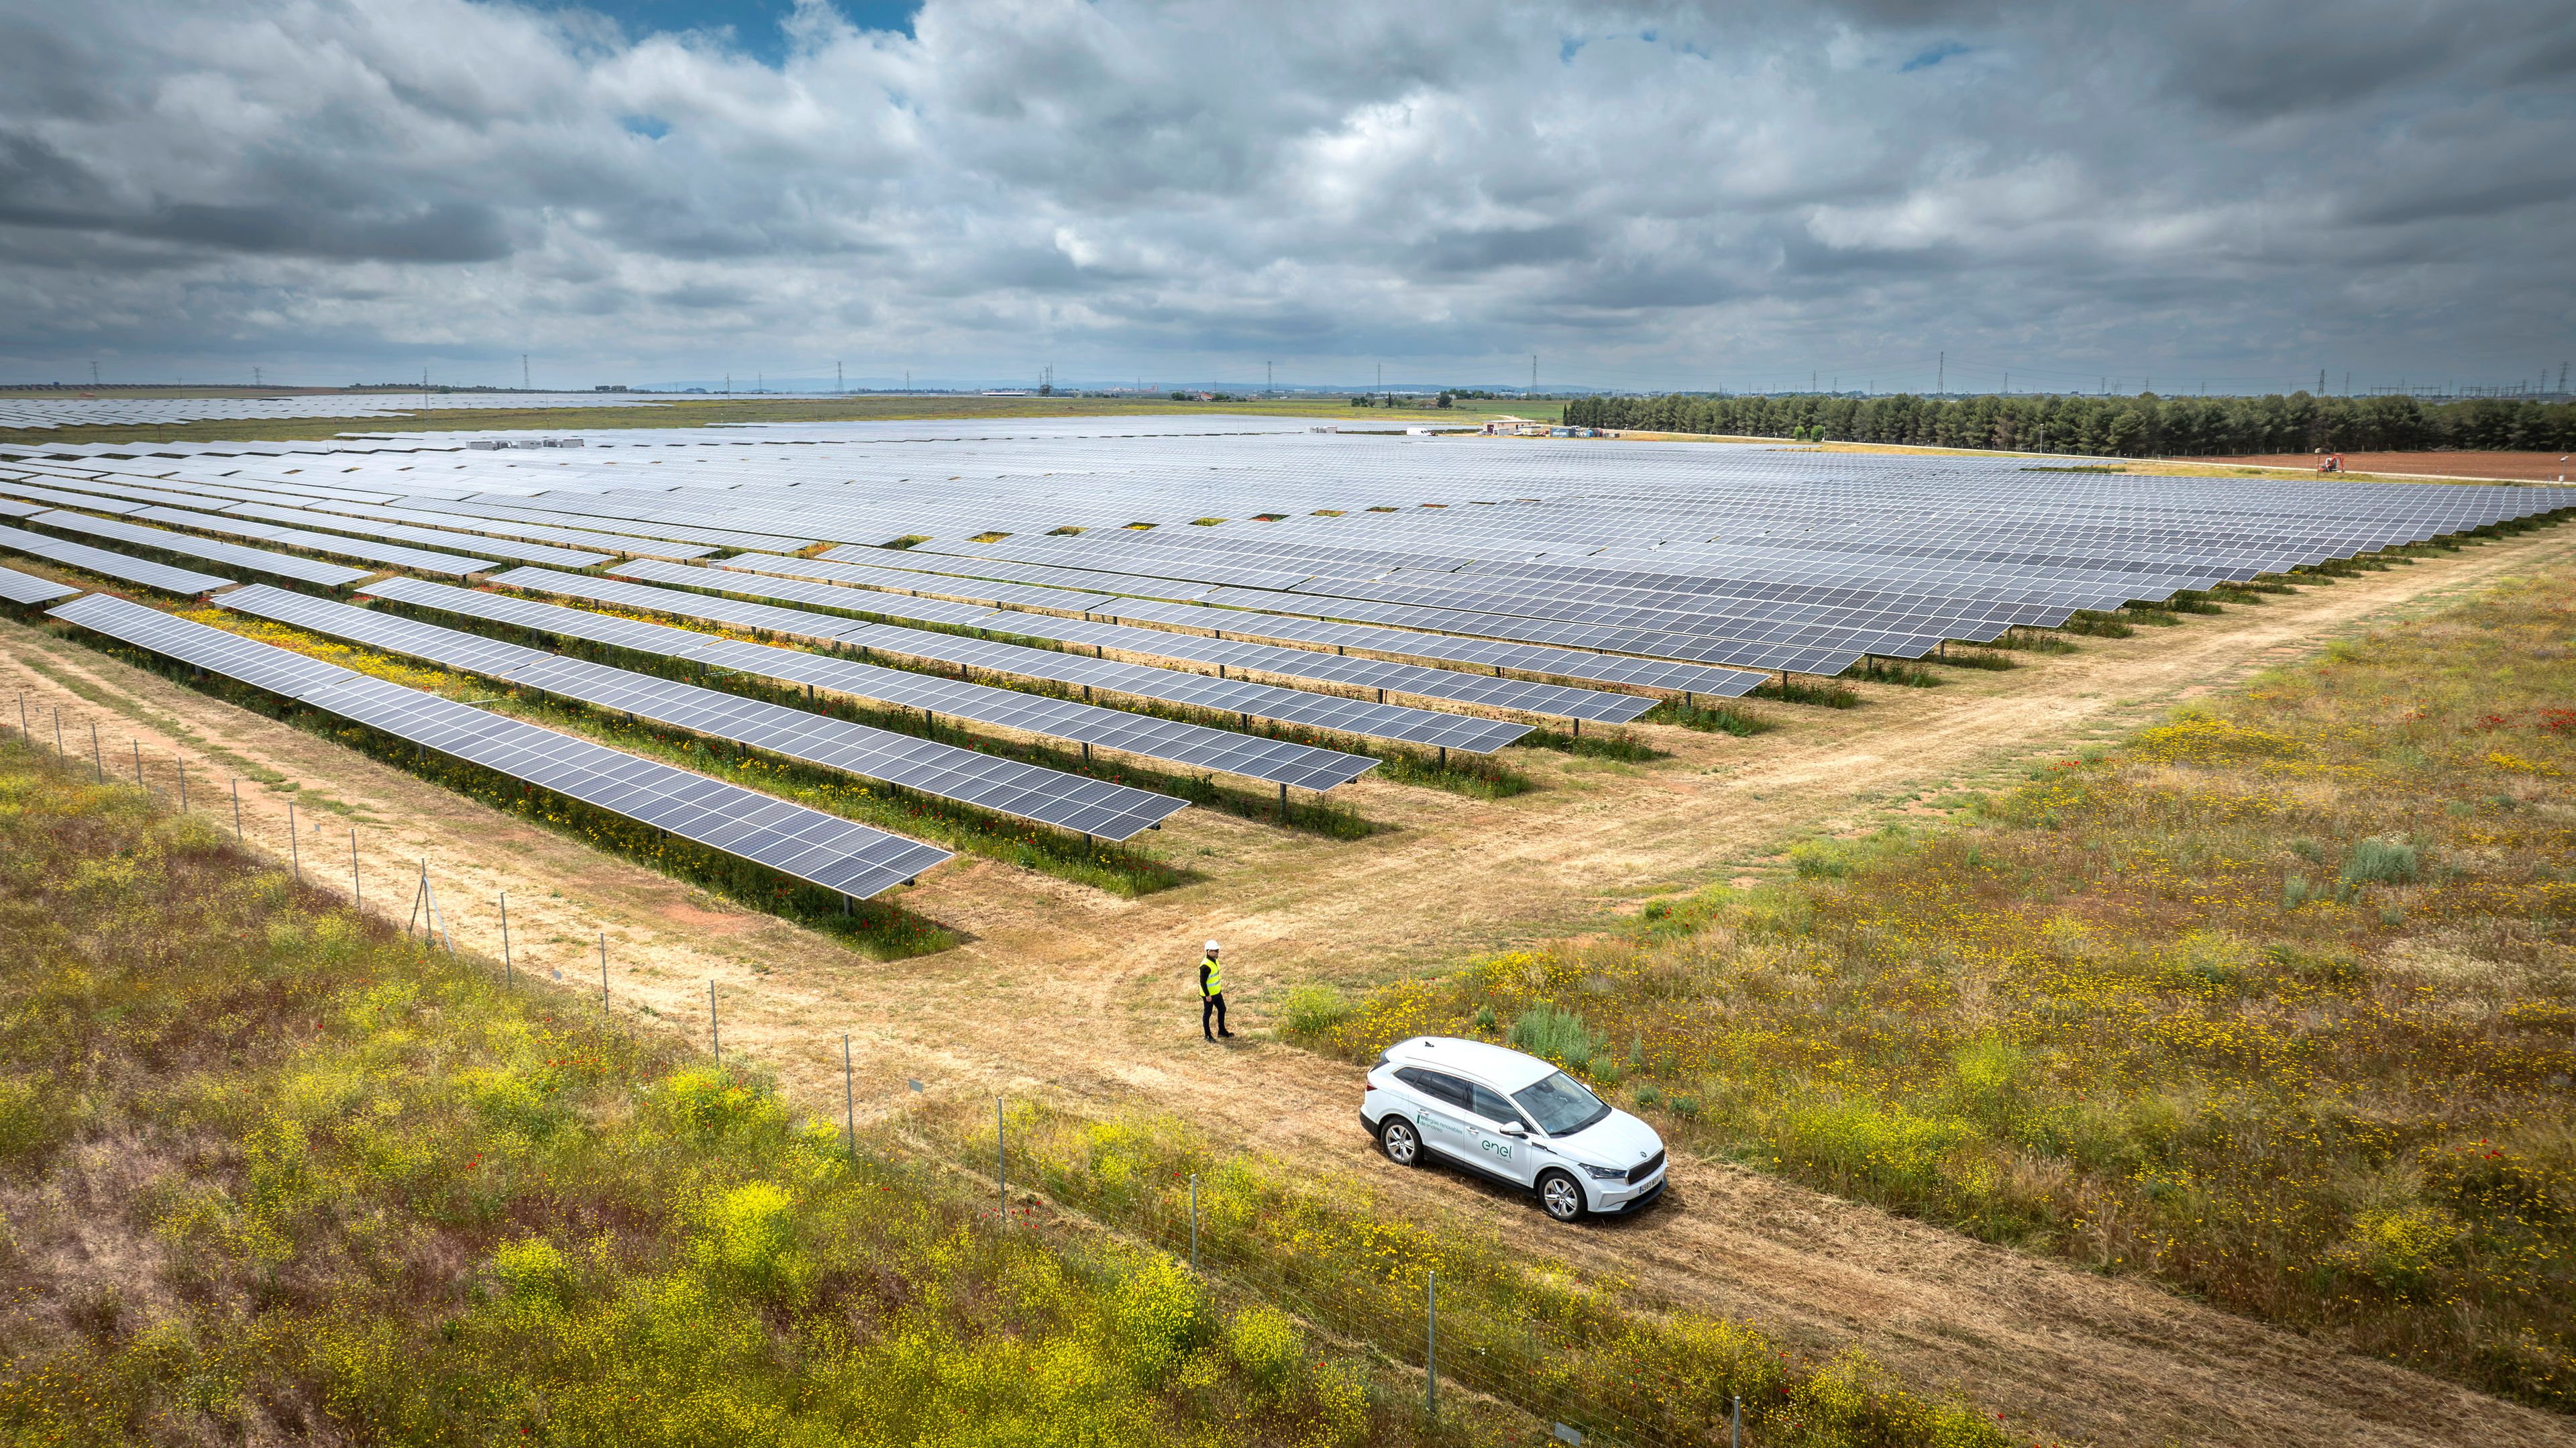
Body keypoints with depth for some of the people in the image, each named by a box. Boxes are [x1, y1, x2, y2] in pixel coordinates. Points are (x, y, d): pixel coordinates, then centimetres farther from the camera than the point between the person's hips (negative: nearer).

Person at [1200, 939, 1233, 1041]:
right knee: (1207, 1014, 7)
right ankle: (1207, 1035, 21)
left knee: (1222, 1010, 19)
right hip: (1209, 995, -9)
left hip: (1217, 993, 9)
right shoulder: (1206, 966, -28)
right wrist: (1207, 995, -21)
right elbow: (1202, 982, -24)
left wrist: (1220, 988, 20)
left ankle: (1222, 1031, 34)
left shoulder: (1215, 960, 2)